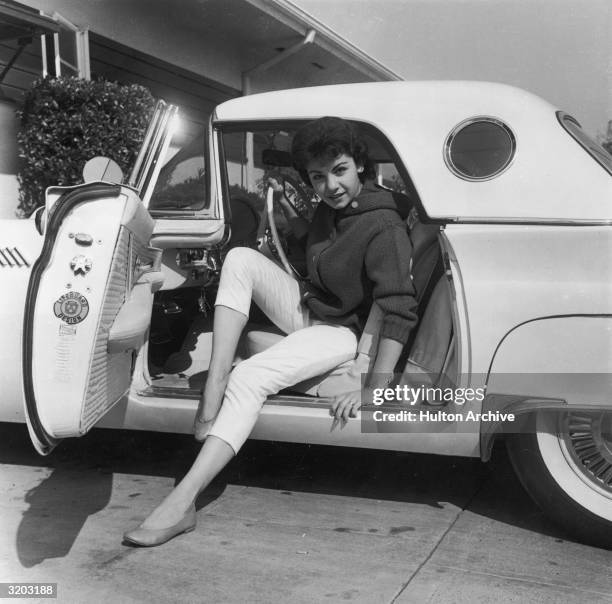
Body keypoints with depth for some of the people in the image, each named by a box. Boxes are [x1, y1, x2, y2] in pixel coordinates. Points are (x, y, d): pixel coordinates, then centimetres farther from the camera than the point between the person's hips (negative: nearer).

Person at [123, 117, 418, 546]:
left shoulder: (384, 228, -23)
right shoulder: (331, 207, 2)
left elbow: (399, 313, -31)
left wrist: (374, 391, -37)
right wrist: (287, 213, 14)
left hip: (338, 331, -8)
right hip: (303, 306, 9)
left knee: (250, 378, -31)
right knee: (241, 258, -14)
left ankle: (182, 503, -36)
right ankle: (215, 383, -23)